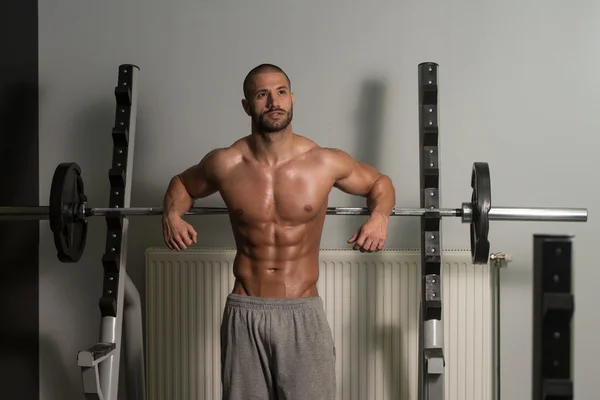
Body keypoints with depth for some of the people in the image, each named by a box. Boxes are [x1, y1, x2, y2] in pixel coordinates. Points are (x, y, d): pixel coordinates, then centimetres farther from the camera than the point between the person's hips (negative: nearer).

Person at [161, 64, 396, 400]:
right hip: (245, 314, 1)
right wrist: (173, 214, -4)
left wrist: (379, 215, -10)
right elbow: (182, 184, 17)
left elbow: (379, 182, 11)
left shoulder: (327, 162, -7)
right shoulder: (224, 164, -4)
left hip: (303, 313, -1)